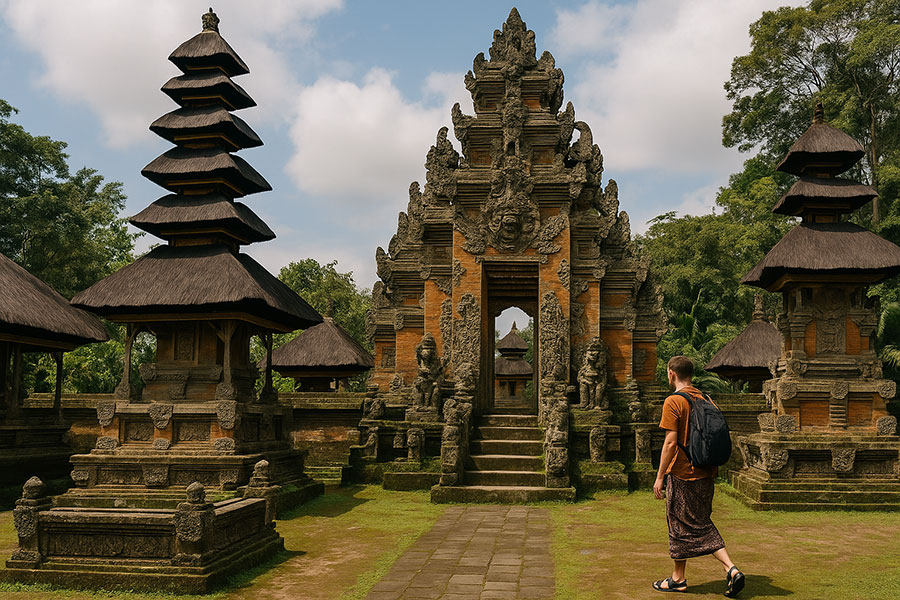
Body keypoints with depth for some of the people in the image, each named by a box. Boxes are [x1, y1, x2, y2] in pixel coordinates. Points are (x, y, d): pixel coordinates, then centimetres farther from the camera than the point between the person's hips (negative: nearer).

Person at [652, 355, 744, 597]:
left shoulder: (673, 402, -14)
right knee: (703, 525, 17)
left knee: (680, 525, 6)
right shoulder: (706, 400, 8)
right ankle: (731, 570, 4)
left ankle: (678, 579, 18)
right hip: (706, 474, 7)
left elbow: (671, 443, -18)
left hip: (682, 475, -7)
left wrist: (660, 476, -12)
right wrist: (711, 470, 19)